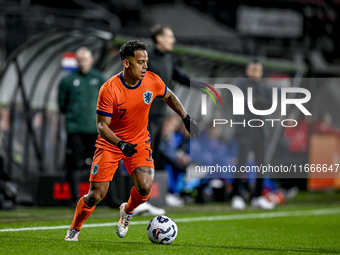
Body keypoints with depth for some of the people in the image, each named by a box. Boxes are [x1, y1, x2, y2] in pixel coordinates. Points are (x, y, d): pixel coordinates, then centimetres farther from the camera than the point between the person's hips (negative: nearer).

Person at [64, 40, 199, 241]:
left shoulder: (153, 81, -11)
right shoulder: (109, 89, -23)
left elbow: (169, 97, 12)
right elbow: (102, 125, -20)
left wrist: (187, 118, 6)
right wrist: (121, 144, -34)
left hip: (139, 142, 3)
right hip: (110, 144, -3)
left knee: (145, 188, -20)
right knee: (96, 195, -8)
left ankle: (127, 211, 15)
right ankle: (74, 229, 20)